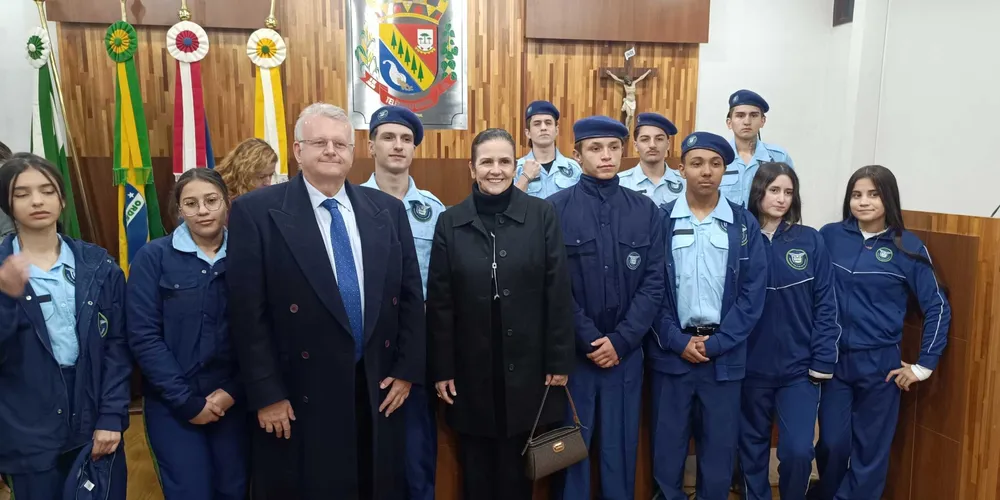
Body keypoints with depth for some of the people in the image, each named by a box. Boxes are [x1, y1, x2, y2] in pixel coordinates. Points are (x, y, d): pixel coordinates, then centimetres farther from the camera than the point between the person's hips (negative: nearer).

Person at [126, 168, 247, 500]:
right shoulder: (153, 256, -5)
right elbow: (143, 337, -10)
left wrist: (233, 391, -10)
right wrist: (187, 401, -12)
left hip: (232, 401, 2)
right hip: (173, 404, -2)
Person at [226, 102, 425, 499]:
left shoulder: (388, 210, 5)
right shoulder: (257, 211, -6)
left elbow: (410, 295, 7)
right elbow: (248, 313, -8)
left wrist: (407, 369, 2)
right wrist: (266, 394, -10)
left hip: (379, 392, 4)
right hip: (299, 399, -3)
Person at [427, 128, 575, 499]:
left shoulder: (542, 215, -4)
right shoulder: (450, 222, -1)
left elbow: (558, 292, -3)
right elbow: (439, 302, 0)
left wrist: (559, 360, -4)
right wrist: (441, 368, -1)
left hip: (526, 364, -1)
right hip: (471, 368, 1)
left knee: (518, 467, 14)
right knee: (476, 468, 14)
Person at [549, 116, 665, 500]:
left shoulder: (645, 210, 4)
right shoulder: (556, 208, -4)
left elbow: (654, 282, 0)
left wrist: (620, 340, -9)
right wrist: (589, 340, -11)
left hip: (625, 351, 2)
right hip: (572, 351, -2)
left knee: (620, 447, 13)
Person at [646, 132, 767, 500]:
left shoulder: (744, 224, 2)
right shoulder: (660, 220, 0)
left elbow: (752, 292, -2)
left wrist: (715, 343, -9)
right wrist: (678, 340, -10)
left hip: (724, 354, 1)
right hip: (671, 351, 0)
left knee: (719, 445, 10)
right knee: (667, 443, 9)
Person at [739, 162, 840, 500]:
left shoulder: (811, 241, -2)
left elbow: (825, 304, -2)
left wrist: (822, 361, -5)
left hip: (799, 367, 0)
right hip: (751, 366, 1)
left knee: (798, 450, -4)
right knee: (752, 447, 13)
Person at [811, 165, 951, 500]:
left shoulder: (908, 246, -4)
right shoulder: (829, 236, -2)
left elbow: (937, 308, 0)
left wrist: (924, 365, -2)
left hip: (879, 363, -1)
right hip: (833, 359, 1)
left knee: (870, 448, 9)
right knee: (832, 443, 6)